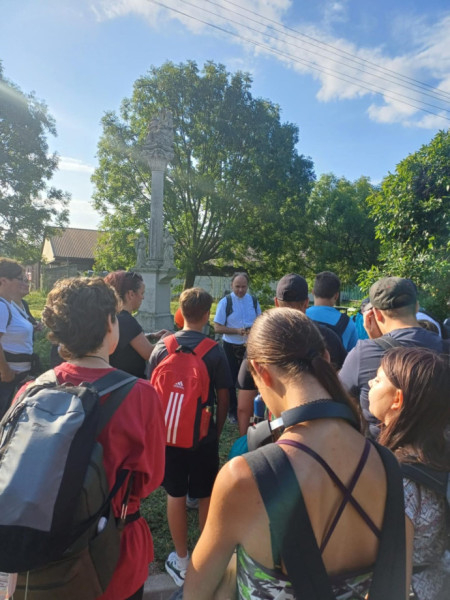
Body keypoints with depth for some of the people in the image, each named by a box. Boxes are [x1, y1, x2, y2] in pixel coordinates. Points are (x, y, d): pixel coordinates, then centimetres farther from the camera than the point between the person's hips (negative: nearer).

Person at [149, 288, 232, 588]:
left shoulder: (162, 347, -8)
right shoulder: (215, 351, -14)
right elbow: (223, 397, -8)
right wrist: (218, 431, 8)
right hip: (204, 435, -1)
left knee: (176, 496, 16)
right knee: (207, 496, 16)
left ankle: (182, 561, 31)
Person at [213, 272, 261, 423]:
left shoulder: (254, 301, 2)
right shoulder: (225, 302, -9)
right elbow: (217, 327, -9)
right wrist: (237, 331, -22)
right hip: (231, 347, -2)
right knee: (231, 380, 10)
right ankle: (233, 411, 28)